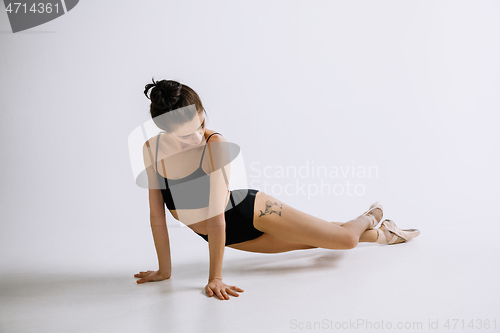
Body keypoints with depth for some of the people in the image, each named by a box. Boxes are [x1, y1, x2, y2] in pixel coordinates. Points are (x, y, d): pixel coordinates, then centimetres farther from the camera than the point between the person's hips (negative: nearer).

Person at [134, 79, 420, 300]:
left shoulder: (215, 145, -31)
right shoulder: (152, 149, -16)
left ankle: (370, 218, 37)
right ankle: (380, 235, 50)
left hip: (252, 210, -5)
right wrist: (165, 270, -7)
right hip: (232, 236, 5)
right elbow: (157, 215, -10)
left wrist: (215, 277, -27)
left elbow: (216, 216, -31)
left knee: (345, 239, -3)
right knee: (313, 241, 22)